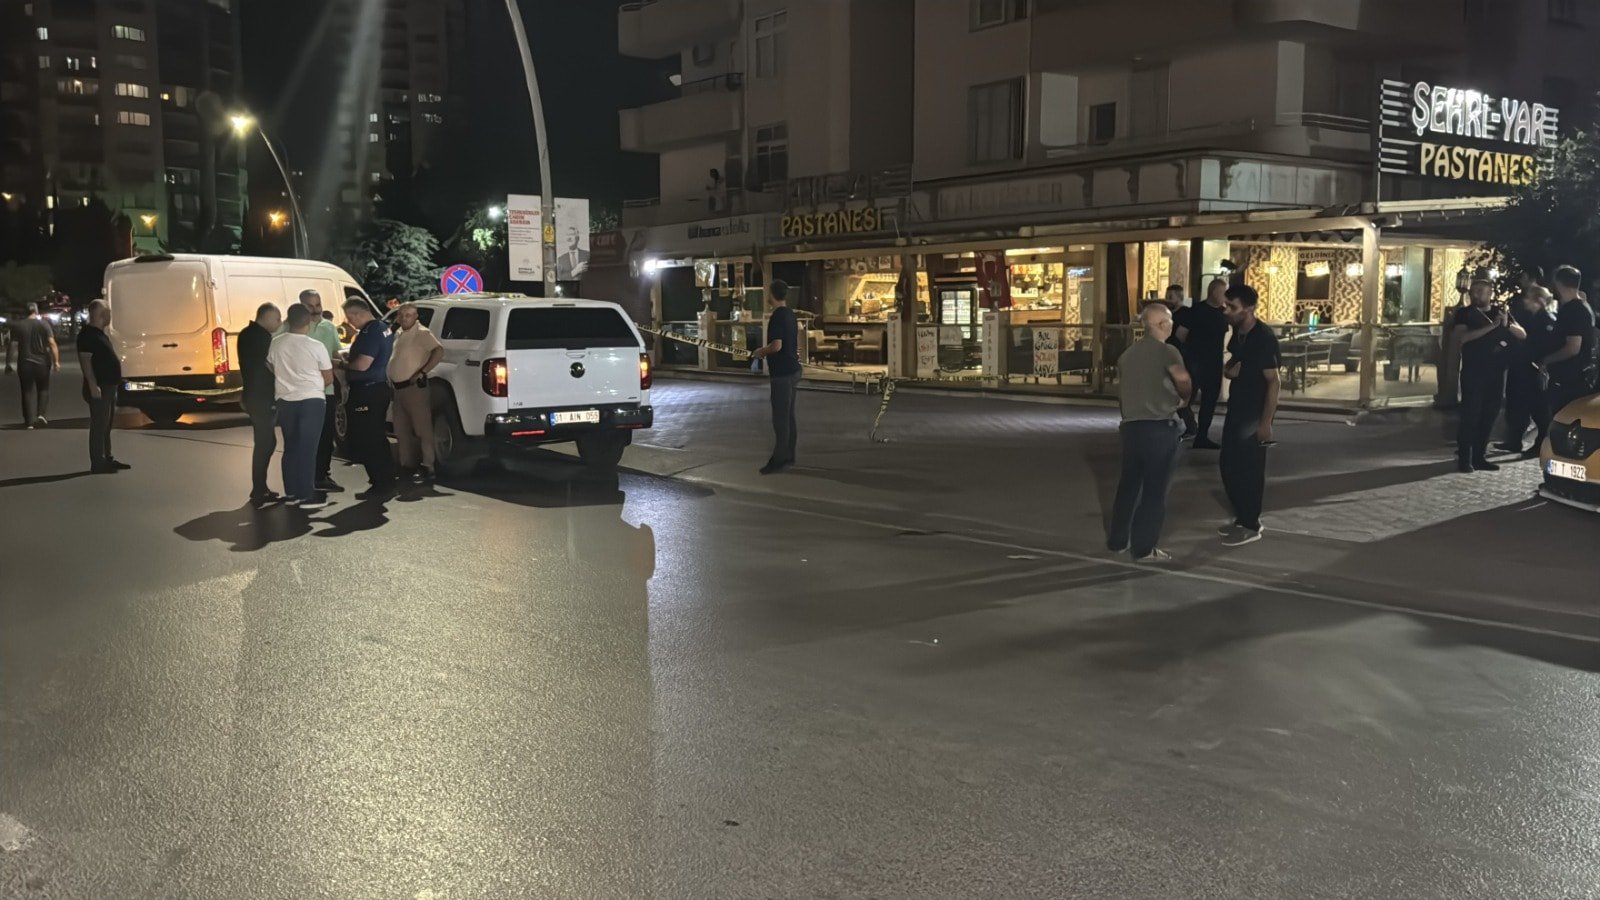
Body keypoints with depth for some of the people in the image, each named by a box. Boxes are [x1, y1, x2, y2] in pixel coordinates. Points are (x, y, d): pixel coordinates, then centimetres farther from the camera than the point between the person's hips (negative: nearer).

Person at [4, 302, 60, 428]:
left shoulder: (17, 326, 1)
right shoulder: (44, 324, -3)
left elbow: (12, 345, -3)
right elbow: (52, 343, -10)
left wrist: (8, 363, 2)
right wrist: (56, 361, -9)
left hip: (24, 364, 1)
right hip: (42, 362, -1)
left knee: (28, 391, 6)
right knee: (43, 389, 16)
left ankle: (29, 422, 2)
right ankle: (41, 414, 0)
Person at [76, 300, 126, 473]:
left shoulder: (100, 333, 16)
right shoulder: (88, 334, -14)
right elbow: (85, 360, -21)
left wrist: (113, 384, 22)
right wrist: (93, 386, -26)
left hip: (109, 386, 10)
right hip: (99, 388, -10)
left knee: (106, 425, 15)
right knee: (99, 425, -8)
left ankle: (107, 459, 23)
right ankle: (98, 463, -5)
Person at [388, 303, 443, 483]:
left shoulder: (421, 333, -9)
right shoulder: (399, 334, 17)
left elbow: (439, 350, -23)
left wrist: (422, 372, -24)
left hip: (415, 387, -9)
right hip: (399, 388, 9)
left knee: (422, 429, -7)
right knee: (402, 431, 13)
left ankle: (427, 468, -8)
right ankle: (407, 465, 21)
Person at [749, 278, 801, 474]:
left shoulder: (777, 317, -17)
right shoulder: (790, 314, 12)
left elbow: (776, 346, -26)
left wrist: (761, 351, -7)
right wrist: (766, 351, 22)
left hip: (782, 374, -10)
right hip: (792, 370, 10)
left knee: (780, 417, -5)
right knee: (789, 416, 14)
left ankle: (779, 459, -3)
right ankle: (789, 456, 20)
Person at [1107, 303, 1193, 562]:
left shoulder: (1127, 354, 13)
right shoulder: (1166, 351, -8)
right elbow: (1183, 380, -26)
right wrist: (1182, 398, -6)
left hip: (1131, 426, 6)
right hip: (1160, 427, -6)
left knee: (1128, 484, 17)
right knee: (1155, 489, 1)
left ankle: (1118, 540, 24)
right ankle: (1144, 548, 4)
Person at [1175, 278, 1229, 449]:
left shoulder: (1223, 313, 9)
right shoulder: (1197, 310, -10)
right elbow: (1180, 333, -7)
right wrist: (1193, 346, 6)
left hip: (1214, 363, 7)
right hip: (1195, 362, -7)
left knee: (1210, 401, 9)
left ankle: (1202, 437, 17)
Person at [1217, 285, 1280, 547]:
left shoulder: (1264, 337, -19)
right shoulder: (1238, 333, 6)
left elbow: (1273, 381, -20)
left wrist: (1265, 421, -22)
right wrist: (1229, 370, -5)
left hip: (1255, 414, -9)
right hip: (1236, 409, 9)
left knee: (1249, 468, -2)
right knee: (1228, 464, 13)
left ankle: (1251, 526, 10)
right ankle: (1242, 517, 27)